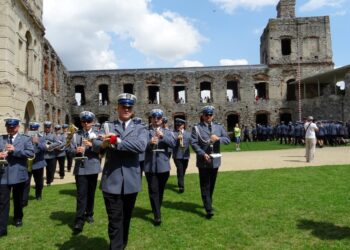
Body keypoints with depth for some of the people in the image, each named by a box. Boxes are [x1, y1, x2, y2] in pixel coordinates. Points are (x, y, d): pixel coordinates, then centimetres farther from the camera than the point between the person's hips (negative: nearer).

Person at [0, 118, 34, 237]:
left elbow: (31, 153, -11)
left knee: (18, 200, 16)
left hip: (19, 174, -1)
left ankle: (18, 218, 37)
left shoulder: (25, 139, 0)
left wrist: (14, 150, -20)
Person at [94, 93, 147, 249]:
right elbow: (96, 144, -11)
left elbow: (141, 146, -15)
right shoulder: (107, 127, 5)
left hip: (131, 181, 2)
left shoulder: (140, 129, 5)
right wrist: (103, 144, -33)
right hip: (111, 181, -2)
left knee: (126, 219, 18)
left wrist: (117, 141, -20)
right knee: (115, 221, 1)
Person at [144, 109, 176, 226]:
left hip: (163, 165, 2)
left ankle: (157, 210, 35)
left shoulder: (167, 132, 9)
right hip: (150, 166, -2)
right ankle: (157, 215, 1)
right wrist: (150, 143, -28)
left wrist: (163, 136, -22)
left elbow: (173, 143, -7)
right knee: (153, 191, -4)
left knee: (160, 190, 15)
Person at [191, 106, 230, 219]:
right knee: (205, 186, -2)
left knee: (212, 184, 17)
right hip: (203, 161, -4)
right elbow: (193, 143, -11)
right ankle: (209, 209, -1)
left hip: (215, 160, 4)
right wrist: (203, 154, -20)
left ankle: (208, 204, 36)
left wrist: (218, 139, -16)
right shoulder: (197, 128, -4)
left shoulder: (219, 127, 8)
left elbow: (227, 139, 5)